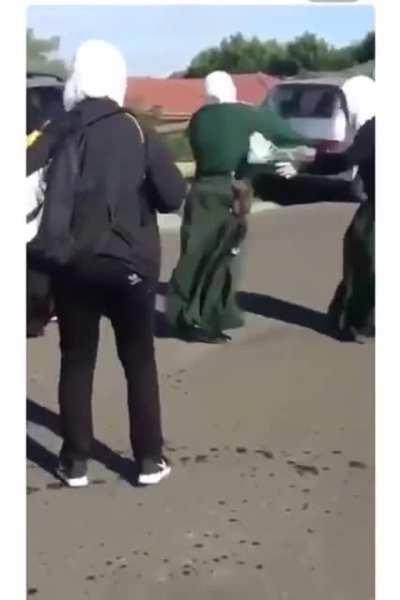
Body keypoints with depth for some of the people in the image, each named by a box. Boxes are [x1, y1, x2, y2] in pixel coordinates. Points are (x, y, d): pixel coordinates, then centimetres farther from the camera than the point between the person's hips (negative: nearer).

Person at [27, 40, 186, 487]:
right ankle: (149, 460, 15)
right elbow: (174, 195, -7)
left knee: (76, 360, 11)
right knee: (140, 361, 11)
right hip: (131, 262, 0)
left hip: (74, 262, 1)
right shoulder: (139, 132, -1)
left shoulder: (59, 132, -1)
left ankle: (75, 462, 15)